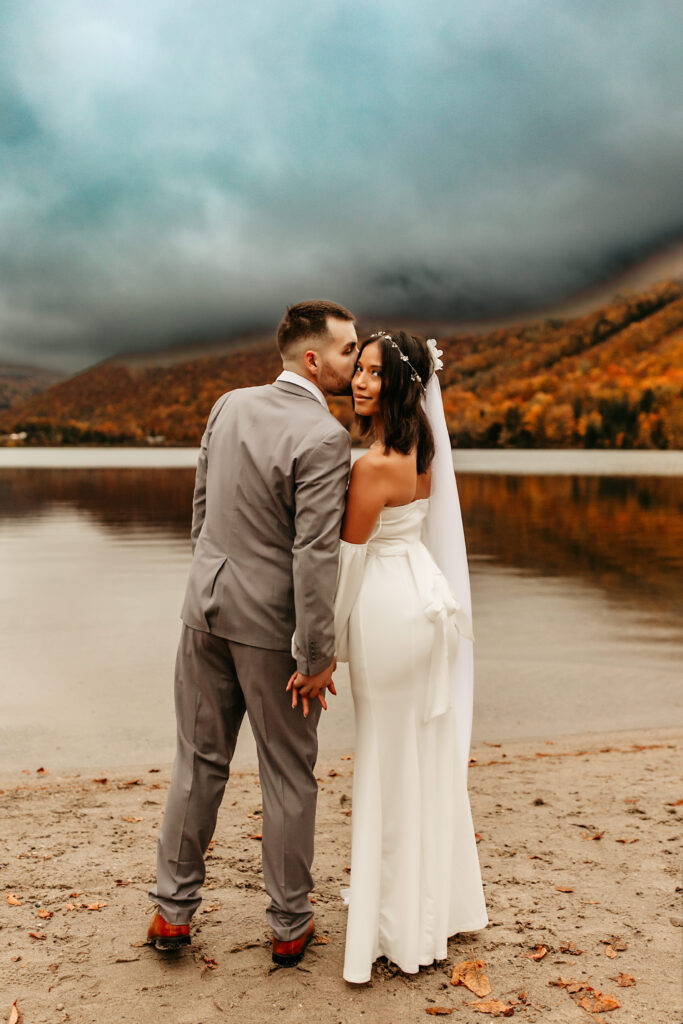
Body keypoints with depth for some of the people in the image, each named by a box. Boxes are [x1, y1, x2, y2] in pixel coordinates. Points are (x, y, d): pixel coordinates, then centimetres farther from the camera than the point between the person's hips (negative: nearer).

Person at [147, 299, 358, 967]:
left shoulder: (229, 406, 3)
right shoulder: (324, 438, -18)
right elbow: (314, 555, -21)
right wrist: (318, 658, -15)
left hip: (207, 609, 6)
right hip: (273, 624, -6)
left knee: (199, 763, 17)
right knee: (287, 775, 11)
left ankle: (173, 910, 29)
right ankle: (289, 925, 26)